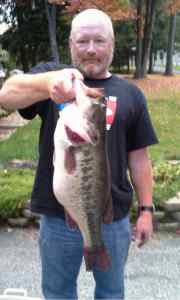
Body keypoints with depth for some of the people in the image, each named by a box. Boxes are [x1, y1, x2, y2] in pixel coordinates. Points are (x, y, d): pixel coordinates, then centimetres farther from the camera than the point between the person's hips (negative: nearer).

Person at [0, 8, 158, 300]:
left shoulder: (130, 93, 2)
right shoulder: (50, 74, -2)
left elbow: (138, 156, 5)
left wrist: (146, 209, 3)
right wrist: (49, 82, -43)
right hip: (58, 215, 0)